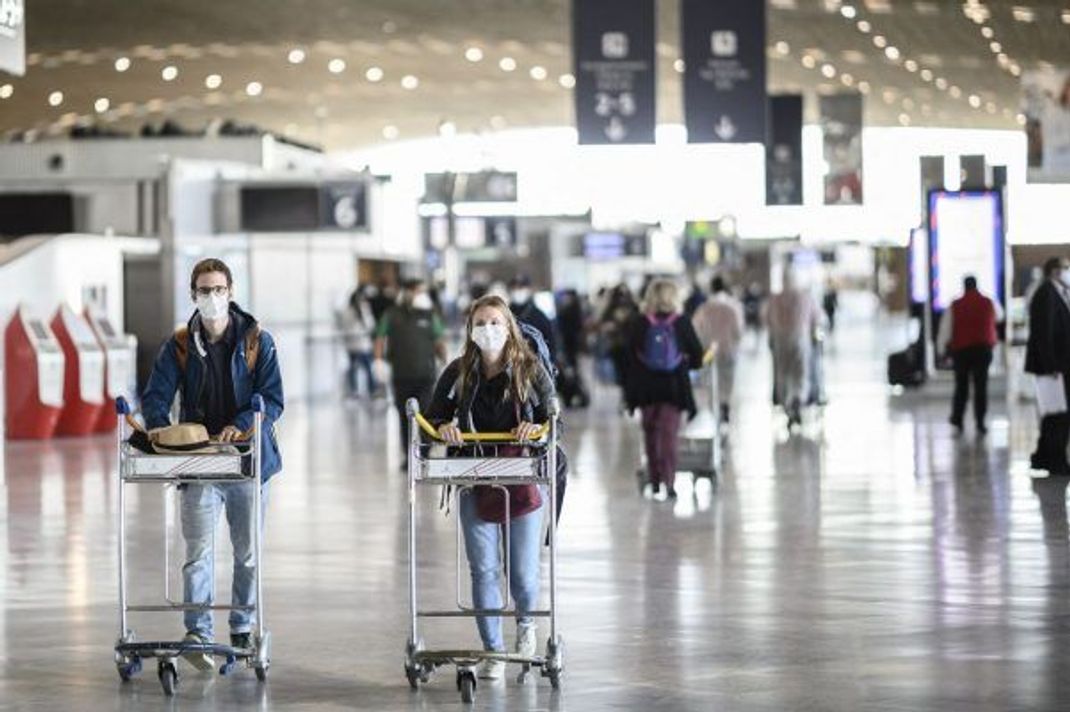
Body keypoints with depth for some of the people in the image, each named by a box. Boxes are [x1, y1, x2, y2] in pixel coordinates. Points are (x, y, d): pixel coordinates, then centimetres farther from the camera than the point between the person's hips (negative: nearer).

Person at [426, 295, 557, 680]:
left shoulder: (530, 370, -1)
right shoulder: (458, 373, 2)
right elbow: (434, 416, 10)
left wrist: (536, 428, -18)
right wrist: (444, 427, -13)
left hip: (523, 482, -1)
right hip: (476, 484, 1)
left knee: (523, 573, 3)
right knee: (483, 570, -1)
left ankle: (525, 622, 37)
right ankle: (492, 651, 12)